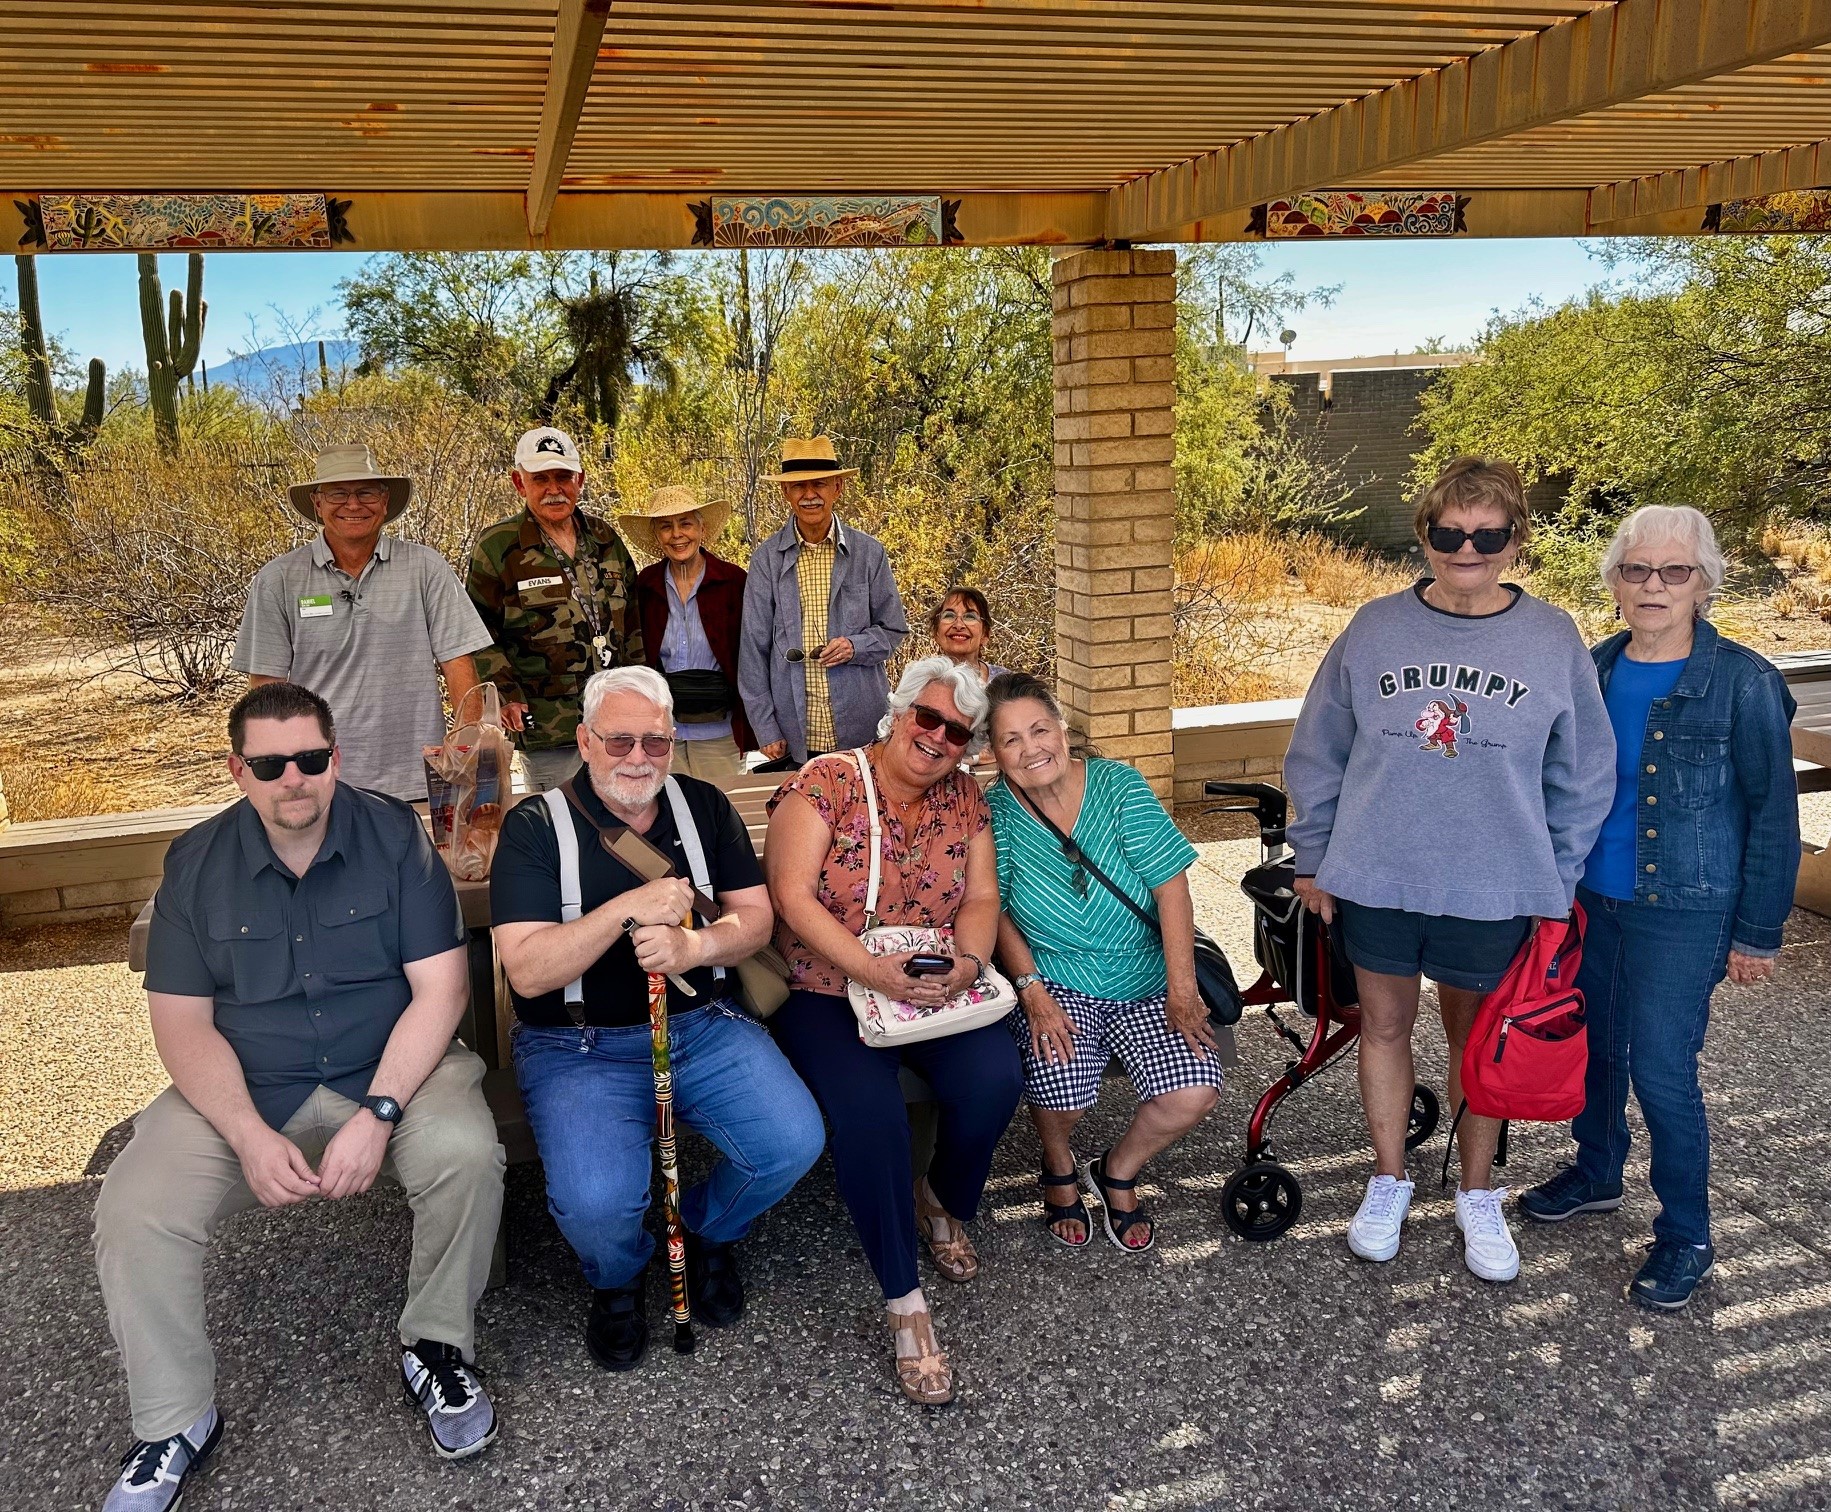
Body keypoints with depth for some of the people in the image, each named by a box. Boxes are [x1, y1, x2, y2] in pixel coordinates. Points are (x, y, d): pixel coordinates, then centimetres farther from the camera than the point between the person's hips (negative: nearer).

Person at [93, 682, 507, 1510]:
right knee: (132, 1212, -20)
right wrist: (250, 1136, -19)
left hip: (390, 1070, -2)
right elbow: (182, 1022, -4)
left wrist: (377, 1114, -24)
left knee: (465, 1151, -31)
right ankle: (174, 1424, 3)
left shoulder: (395, 837, -8)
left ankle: (436, 1347, -4)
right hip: (242, 1091, 2)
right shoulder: (196, 862, -2)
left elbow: (440, 986, -12)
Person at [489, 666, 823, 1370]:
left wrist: (694, 947, -19)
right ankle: (617, 1279, 12)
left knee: (795, 1140, -19)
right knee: (596, 1199, -28)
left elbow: (756, 915, 4)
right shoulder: (534, 826, -7)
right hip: (579, 1046, -3)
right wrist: (628, 908, -26)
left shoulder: (704, 805, 6)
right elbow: (527, 972, -15)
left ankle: (707, 1230, 17)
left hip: (703, 1025, 4)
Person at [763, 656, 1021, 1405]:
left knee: (994, 1078, -24)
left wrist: (969, 961, -19)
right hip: (826, 991, -4)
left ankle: (944, 1204, 11)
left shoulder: (964, 798, 7)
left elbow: (981, 898, 3)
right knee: (868, 1106, -31)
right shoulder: (824, 784, -8)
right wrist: (875, 970, -26)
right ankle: (905, 1302, -15)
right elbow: (792, 897, -16)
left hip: (936, 991, 4)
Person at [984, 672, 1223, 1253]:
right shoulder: (996, 811, -5)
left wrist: (1182, 990, -15)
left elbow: (1170, 883, -9)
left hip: (1146, 983, 2)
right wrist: (1032, 990, -18)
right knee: (1062, 1091, -28)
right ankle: (1059, 1167, 12)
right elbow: (994, 912, -5)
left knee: (1195, 1093, -19)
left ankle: (1116, 1172, 14)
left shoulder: (1117, 784, -6)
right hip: (1057, 984, -1)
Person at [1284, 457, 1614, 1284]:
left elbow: (1582, 778, 1)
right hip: (1376, 882, 1)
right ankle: (1388, 1182, 35)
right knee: (1384, 1027, 15)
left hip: (1495, 894, -1)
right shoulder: (1375, 629, -4)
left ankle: (1478, 1197, 35)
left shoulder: (1553, 640, -6)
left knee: (1477, 1040, 15)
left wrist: (1554, 886, 0)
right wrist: (1314, 862, 3)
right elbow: (1317, 756, 2)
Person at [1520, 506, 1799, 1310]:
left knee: (1661, 1070, -2)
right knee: (1592, 1046, 17)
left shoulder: (1744, 684, -12)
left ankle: (1686, 1236, 18)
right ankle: (1597, 1174, 41)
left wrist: (1758, 933, -8)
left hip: (1682, 911, -5)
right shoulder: (1595, 670, 3)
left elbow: (1773, 815, -8)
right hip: (1591, 896, 5)